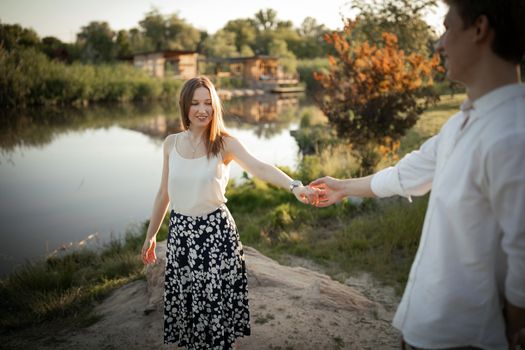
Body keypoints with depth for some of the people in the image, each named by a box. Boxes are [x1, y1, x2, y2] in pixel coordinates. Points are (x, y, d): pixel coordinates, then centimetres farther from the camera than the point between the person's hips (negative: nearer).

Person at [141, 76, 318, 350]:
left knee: (216, 304, 6)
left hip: (216, 232, -3)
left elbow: (258, 167, -27)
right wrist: (150, 235, 15)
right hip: (180, 232, 3)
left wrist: (294, 186, -44)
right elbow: (164, 193, 10)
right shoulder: (171, 143, 2)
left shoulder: (224, 143, -9)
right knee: (186, 304, 14)